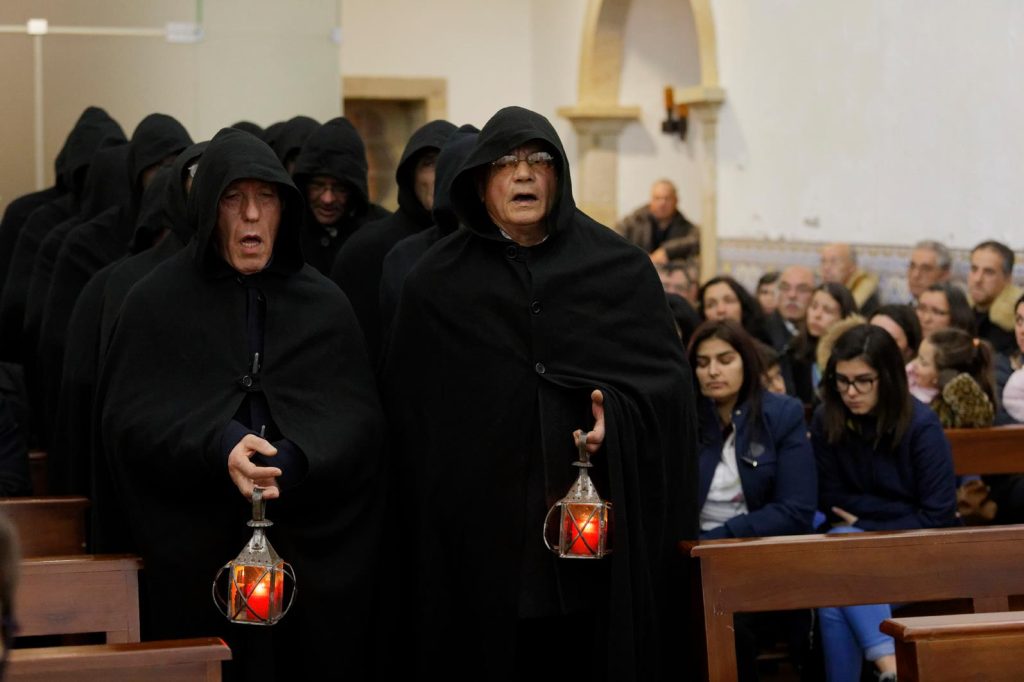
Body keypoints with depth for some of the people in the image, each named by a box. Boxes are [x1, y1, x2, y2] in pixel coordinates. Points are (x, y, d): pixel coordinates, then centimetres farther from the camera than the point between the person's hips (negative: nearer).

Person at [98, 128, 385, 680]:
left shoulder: (325, 304, 9)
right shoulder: (155, 302, 4)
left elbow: (359, 417, 1)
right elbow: (127, 418, -5)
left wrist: (292, 462, -18)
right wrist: (217, 447, -21)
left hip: (314, 550, 2)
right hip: (194, 552, -2)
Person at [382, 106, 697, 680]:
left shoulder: (622, 267, 6)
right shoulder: (437, 283, 7)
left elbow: (670, 374, 3)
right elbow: (409, 407, 5)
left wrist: (619, 415, -16)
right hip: (485, 526, 0)